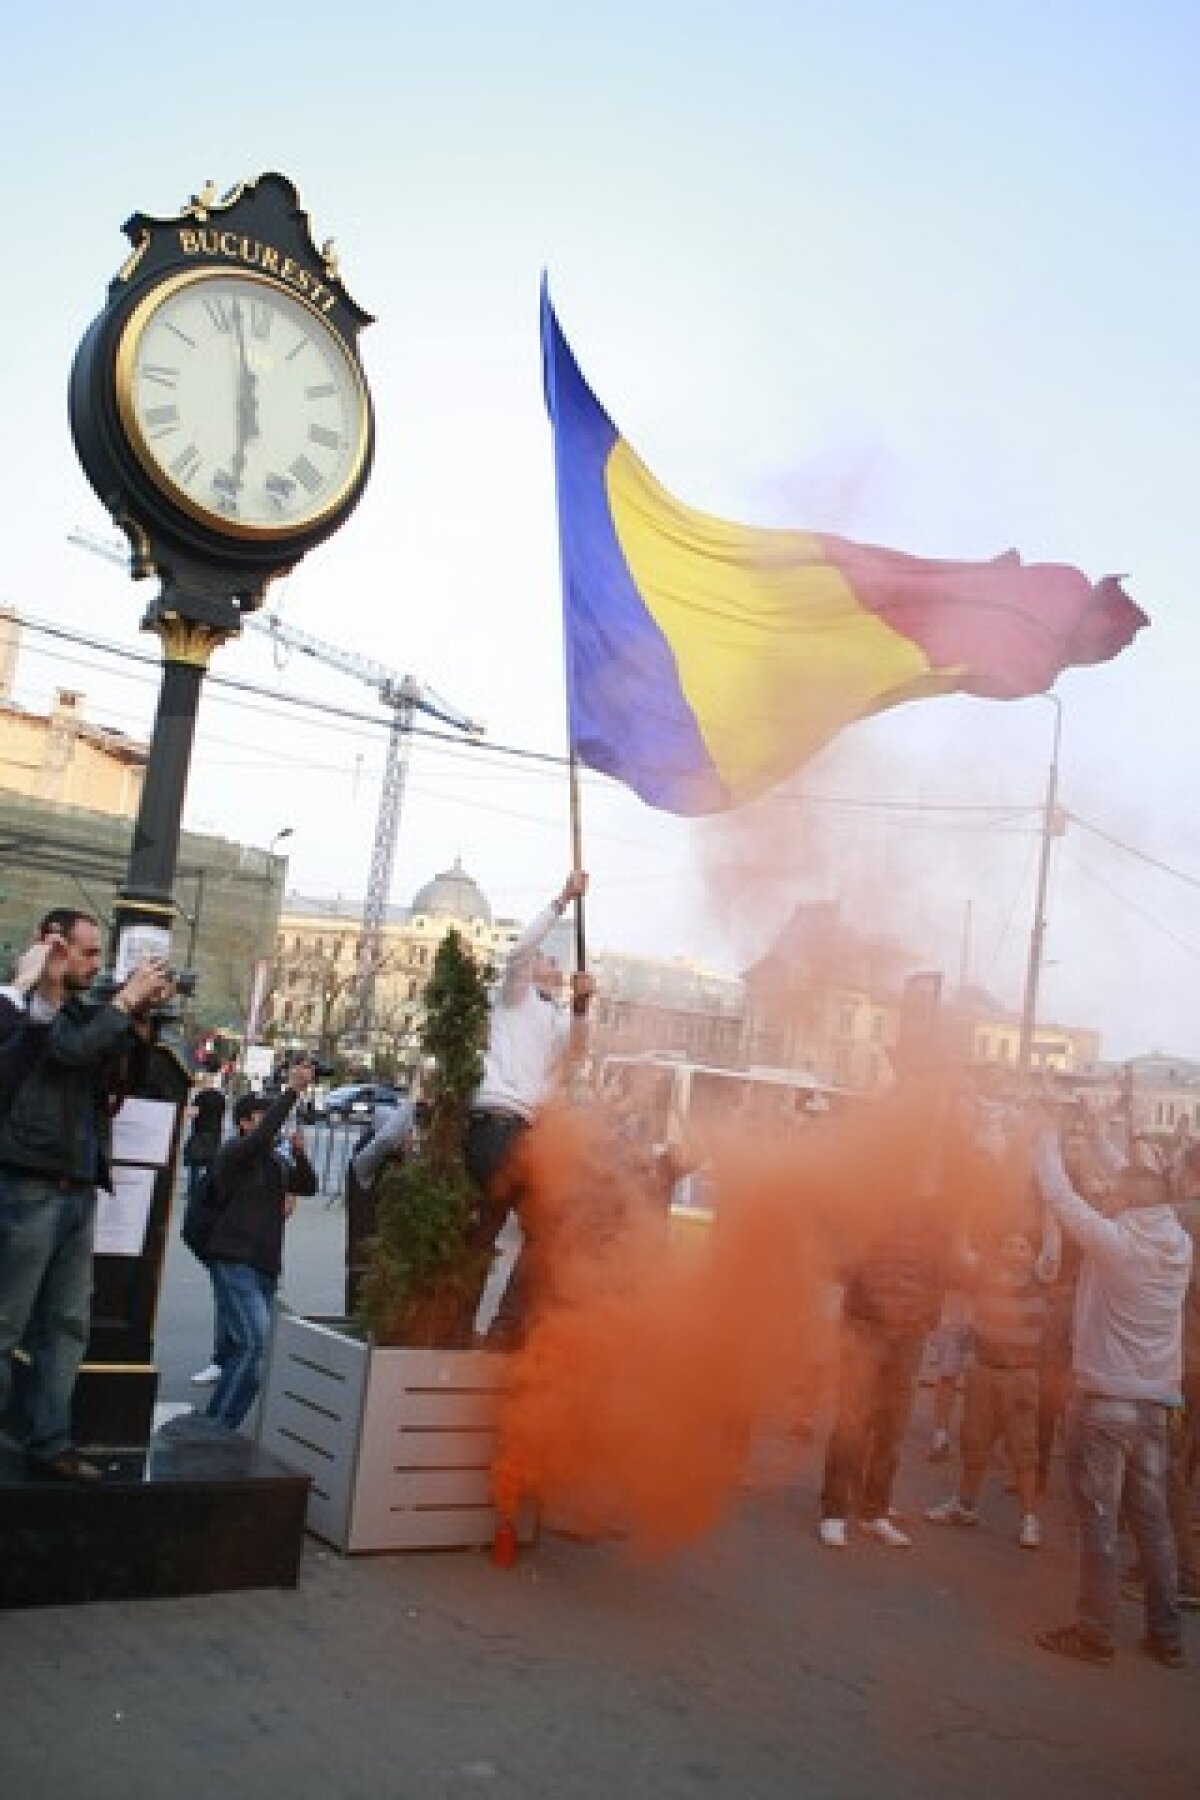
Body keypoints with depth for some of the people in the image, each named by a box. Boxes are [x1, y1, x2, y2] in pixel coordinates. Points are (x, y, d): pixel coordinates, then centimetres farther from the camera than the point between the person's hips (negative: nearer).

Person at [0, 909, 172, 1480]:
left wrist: (141, 1014, 3)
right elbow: (72, 1048, -23)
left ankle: (49, 1444, 17)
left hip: (79, 1192, 8)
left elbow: (121, 1078, 14)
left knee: (66, 1326, 10)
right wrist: (128, 997, -13)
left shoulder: (83, 1012, 15)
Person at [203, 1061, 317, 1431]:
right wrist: (292, 1090, -25)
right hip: (234, 1261, -8)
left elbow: (308, 1186, 13)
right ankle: (218, 1427, -13)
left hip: (265, 1265, 8)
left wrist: (299, 1151, -3)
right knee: (256, 1342, -19)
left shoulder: (276, 1161, 19)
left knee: (239, 1348, 10)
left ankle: (217, 1426, 18)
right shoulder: (233, 1153, -5)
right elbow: (262, 1136, -25)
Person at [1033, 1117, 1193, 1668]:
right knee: (1152, 1519, 15)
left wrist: (1047, 1141, 6)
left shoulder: (1115, 1240, -19)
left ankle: (1095, 1632, 11)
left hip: (1103, 1400, -6)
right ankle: (1166, 1635, 22)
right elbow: (1146, 1193, 16)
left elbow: (1059, 1193, -10)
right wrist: (1103, 1145, 23)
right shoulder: (1179, 1241, -1)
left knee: (1098, 1519, 3)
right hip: (1155, 1402, 6)